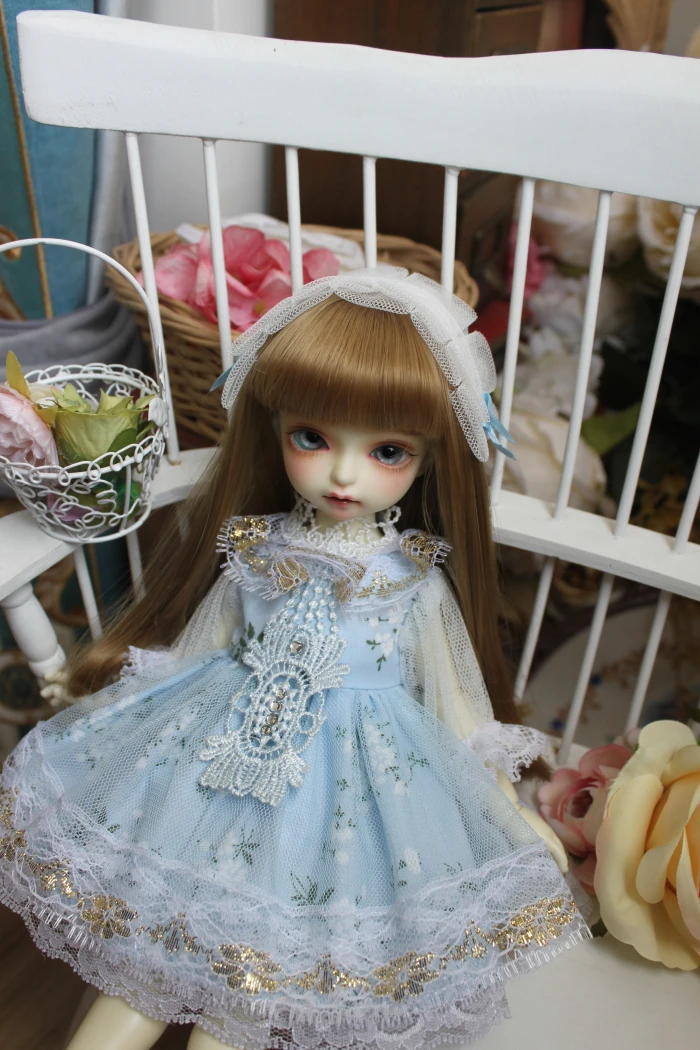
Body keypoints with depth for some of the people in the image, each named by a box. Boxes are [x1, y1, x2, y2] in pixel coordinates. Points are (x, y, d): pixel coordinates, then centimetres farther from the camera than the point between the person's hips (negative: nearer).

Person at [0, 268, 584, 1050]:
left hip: (369, 772, -2)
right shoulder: (253, 551, -5)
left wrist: (514, 809, 4)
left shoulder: (418, 580, -8)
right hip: (231, 744, 2)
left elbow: (457, 700, 1)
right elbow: (191, 650, 8)